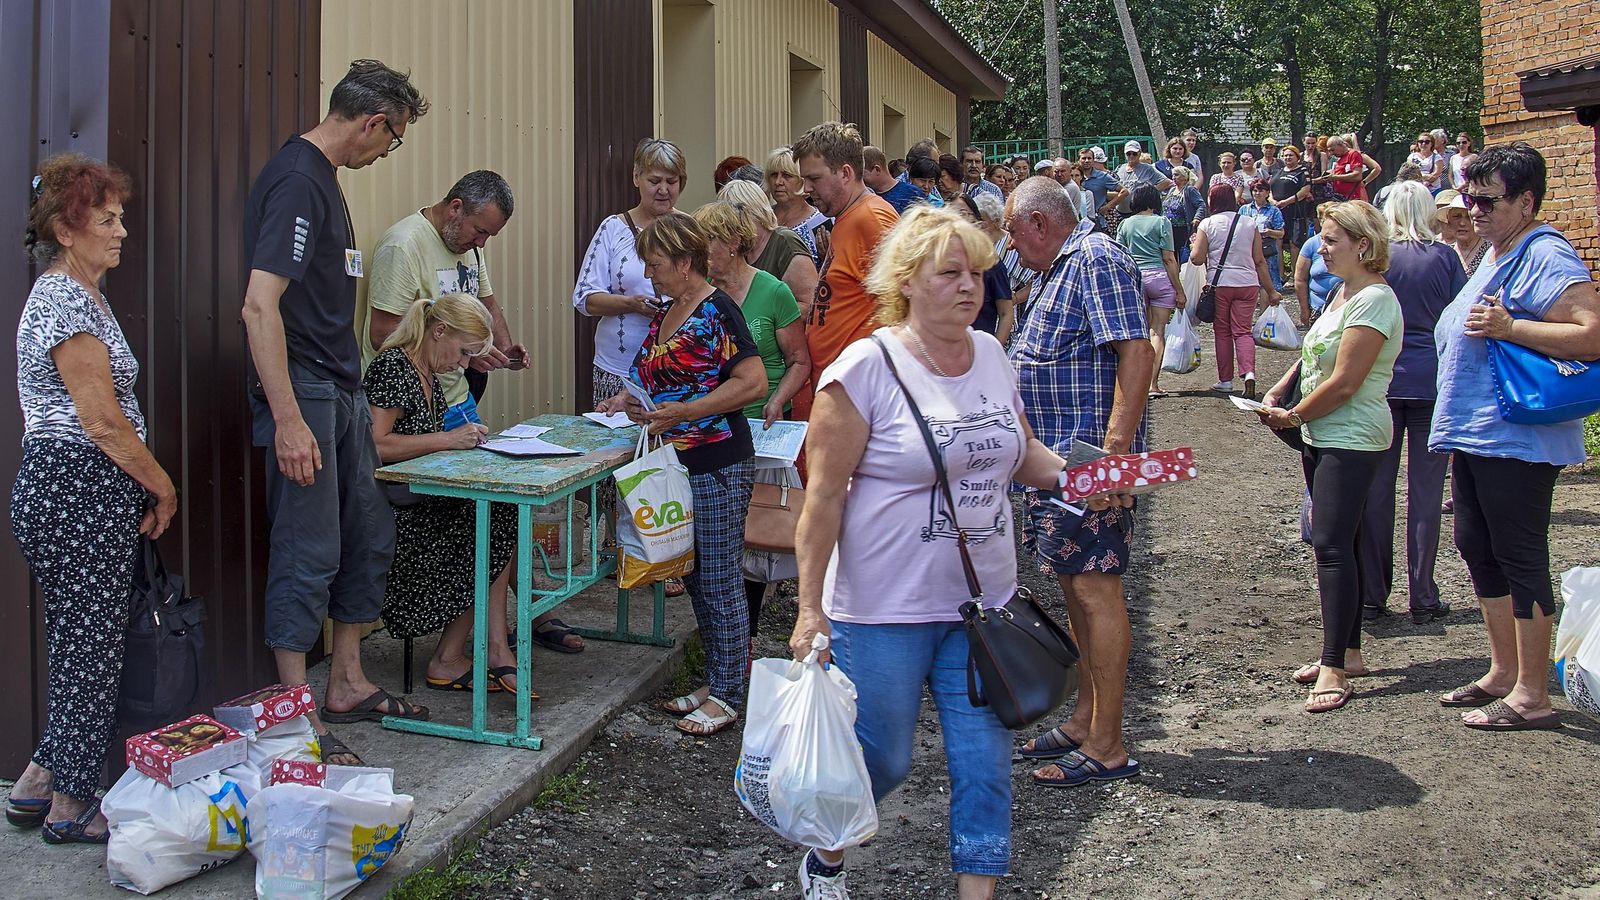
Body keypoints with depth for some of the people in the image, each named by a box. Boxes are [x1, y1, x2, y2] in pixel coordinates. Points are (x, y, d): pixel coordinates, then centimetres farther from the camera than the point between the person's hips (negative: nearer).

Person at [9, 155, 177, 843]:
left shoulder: (80, 294, 17)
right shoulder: (65, 301, -15)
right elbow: (102, 420, -18)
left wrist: (146, 488, 16)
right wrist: (163, 487, -7)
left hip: (76, 492, 10)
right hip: (79, 491, -10)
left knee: (81, 648, 16)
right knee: (91, 650, 0)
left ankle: (40, 783, 27)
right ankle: (71, 807, 13)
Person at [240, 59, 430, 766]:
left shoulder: (321, 178, 14)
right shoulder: (296, 182, -16)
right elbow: (259, 306, -24)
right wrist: (287, 420, -27)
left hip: (344, 391, 10)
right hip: (304, 393, -10)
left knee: (369, 540, 15)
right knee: (309, 555, -4)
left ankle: (348, 686, 27)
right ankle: (298, 718, 5)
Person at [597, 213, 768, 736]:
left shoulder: (716, 312, -14)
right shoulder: (668, 314, 14)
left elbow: (753, 383, -21)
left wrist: (682, 412, -23)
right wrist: (627, 401, 8)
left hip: (719, 465, -9)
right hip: (681, 466, 9)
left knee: (720, 583, -1)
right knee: (696, 580, 15)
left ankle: (727, 697, 9)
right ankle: (714, 683, 26)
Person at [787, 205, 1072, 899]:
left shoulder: (991, 355, 5)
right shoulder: (867, 368, -13)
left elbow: (1019, 451, 19)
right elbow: (824, 494, -14)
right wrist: (810, 609, -16)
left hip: (983, 601, 5)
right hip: (886, 608, -5)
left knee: (985, 760, 8)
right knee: (880, 758, 10)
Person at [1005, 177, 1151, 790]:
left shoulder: (1097, 259, -13)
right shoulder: (1064, 266, 19)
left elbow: (1137, 353, -22)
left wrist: (1114, 451, -29)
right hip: (1059, 457, 11)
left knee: (1096, 589, -6)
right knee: (1075, 586, 15)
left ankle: (1107, 748, 1)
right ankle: (1084, 722, 25)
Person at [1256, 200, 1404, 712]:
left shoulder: (1373, 300, -18)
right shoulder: (1344, 292, 12)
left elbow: (1343, 383, -21)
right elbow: (1314, 355, 21)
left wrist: (1292, 417, -9)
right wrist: (1279, 391, 4)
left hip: (1352, 440, -10)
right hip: (1323, 436, 10)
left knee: (1331, 544, -12)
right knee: (1335, 544, 13)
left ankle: (1334, 667, -9)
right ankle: (1347, 652, 23)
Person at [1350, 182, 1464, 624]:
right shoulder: (1445, 257, -2)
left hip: (1380, 381, 0)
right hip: (1433, 383, 0)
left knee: (1376, 489, 6)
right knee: (1425, 489, 4)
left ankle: (1372, 596, 10)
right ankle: (1423, 599, 8)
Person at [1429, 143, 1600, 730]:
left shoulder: (1546, 257, -14)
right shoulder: (1496, 256, 17)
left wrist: (1507, 327, -26)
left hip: (1516, 438, -10)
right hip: (1472, 435, 10)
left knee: (1519, 559, -4)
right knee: (1478, 549, 15)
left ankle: (1531, 696, 5)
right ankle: (1503, 673, 27)